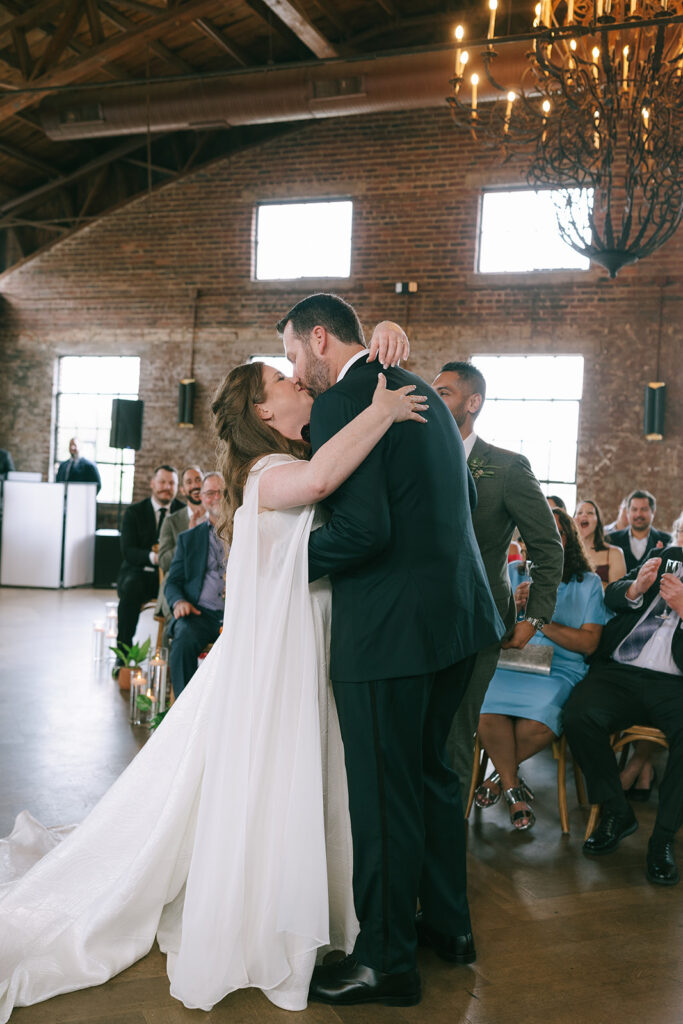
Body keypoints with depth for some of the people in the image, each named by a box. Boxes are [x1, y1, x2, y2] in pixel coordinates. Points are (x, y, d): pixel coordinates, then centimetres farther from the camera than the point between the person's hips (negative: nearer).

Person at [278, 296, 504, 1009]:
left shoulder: (340, 403, -15)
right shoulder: (422, 393, 13)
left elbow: (363, 529, -24)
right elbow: (464, 497, 21)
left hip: (390, 628, -9)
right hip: (458, 612, 9)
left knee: (384, 795, 4)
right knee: (431, 771, 22)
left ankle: (387, 962, 21)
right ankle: (449, 923, 38)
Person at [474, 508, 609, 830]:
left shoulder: (589, 583, 12)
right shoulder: (515, 574, 19)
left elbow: (588, 643, 0)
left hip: (561, 669, -1)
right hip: (509, 665, 2)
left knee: (539, 723, -34)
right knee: (488, 715, -32)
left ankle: (501, 774, -1)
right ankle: (513, 789, -5)